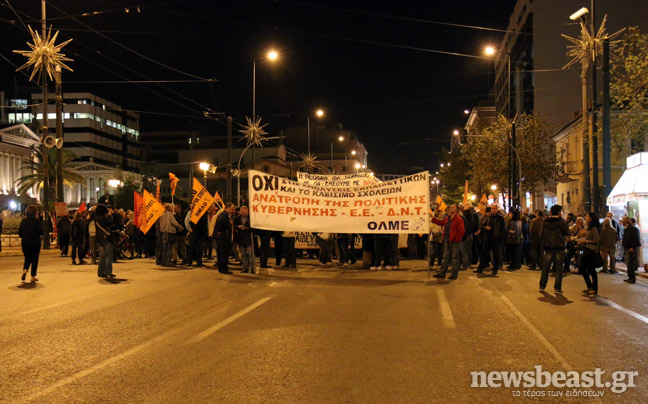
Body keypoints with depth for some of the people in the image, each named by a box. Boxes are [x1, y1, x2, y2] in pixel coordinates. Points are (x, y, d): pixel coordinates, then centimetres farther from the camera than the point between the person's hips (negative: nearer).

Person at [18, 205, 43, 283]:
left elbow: (20, 232, 5)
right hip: (35, 242, -4)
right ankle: (33, 277, 7)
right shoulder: (36, 221, -10)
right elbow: (40, 232, -11)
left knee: (27, 258, 16)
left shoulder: (23, 221, 3)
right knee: (34, 259, 6)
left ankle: (25, 270, -10)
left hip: (25, 242, 4)